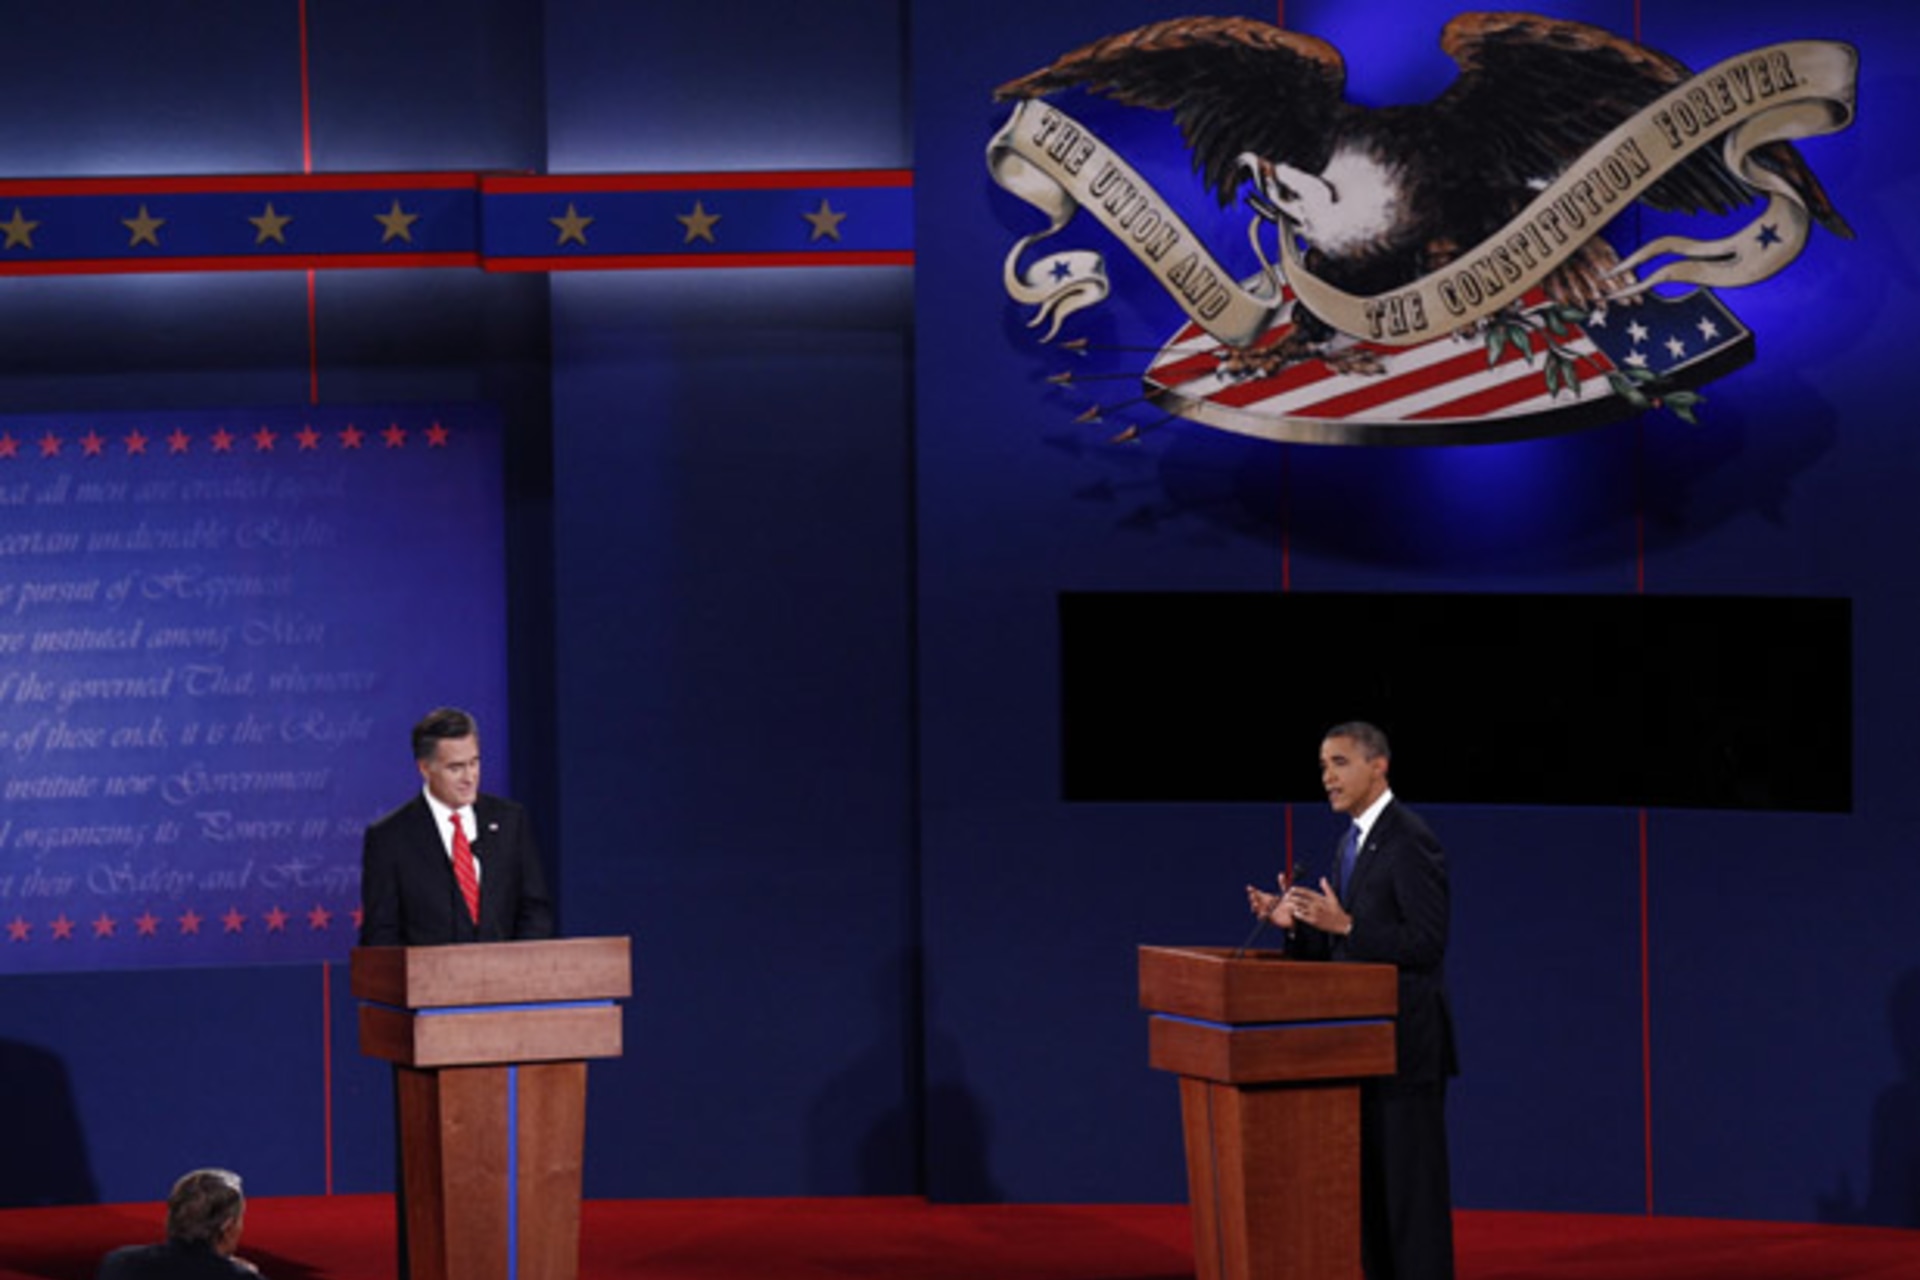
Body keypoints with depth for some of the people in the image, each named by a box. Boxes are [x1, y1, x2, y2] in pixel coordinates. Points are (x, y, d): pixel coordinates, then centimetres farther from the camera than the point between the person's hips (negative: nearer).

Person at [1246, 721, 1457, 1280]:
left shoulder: (1410, 843, -14)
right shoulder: (1354, 843, 15)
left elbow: (1426, 945, -19)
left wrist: (1344, 924, -25)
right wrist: (1296, 923, 2)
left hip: (1404, 1045, -9)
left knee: (1411, 1186, -6)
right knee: (1369, 1187, 12)